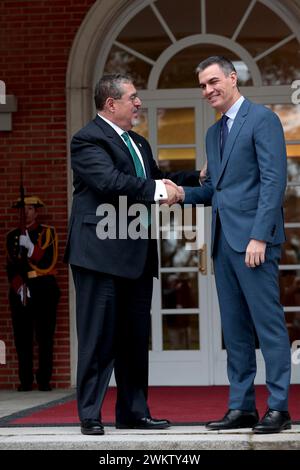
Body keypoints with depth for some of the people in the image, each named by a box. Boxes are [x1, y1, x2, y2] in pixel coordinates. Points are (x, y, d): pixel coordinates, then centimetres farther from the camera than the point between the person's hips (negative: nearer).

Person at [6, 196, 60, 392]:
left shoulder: (48, 233, 7)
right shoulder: (13, 236, 13)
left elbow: (49, 262, -6)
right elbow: (11, 267, 5)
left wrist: (30, 247, -19)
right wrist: (19, 286, -11)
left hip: (45, 289, -2)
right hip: (20, 290, 2)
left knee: (45, 337, -6)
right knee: (22, 337, -3)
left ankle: (44, 380, -3)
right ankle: (26, 381, 1)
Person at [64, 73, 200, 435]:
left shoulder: (139, 144, 21)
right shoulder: (88, 140, -9)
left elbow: (157, 180, 26)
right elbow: (110, 181, -23)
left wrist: (198, 178, 14)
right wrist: (157, 191, -22)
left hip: (137, 256, 9)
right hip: (101, 253, -9)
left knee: (136, 337, 12)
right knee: (99, 336, -5)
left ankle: (133, 412, 19)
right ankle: (90, 414, 0)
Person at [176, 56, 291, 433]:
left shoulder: (262, 119, -5)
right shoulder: (214, 133, 20)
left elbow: (274, 180, -12)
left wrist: (259, 236, -18)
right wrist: (184, 194, 2)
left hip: (253, 238, -8)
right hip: (223, 240, 8)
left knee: (268, 322, -7)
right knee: (234, 327, 8)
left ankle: (278, 408, -5)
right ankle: (242, 407, 10)